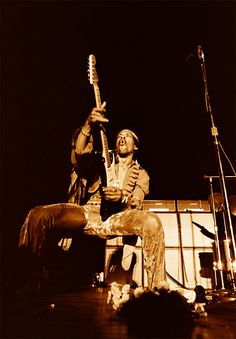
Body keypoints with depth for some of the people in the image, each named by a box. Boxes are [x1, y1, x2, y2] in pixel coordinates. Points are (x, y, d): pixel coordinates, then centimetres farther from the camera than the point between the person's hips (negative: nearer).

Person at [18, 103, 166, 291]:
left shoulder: (141, 174, 21)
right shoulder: (102, 162, 23)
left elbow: (136, 204, 4)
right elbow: (78, 156, 0)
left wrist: (122, 197, -21)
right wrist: (87, 127, -18)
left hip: (117, 219, -1)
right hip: (89, 214, 2)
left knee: (152, 222, -33)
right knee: (38, 215, -22)